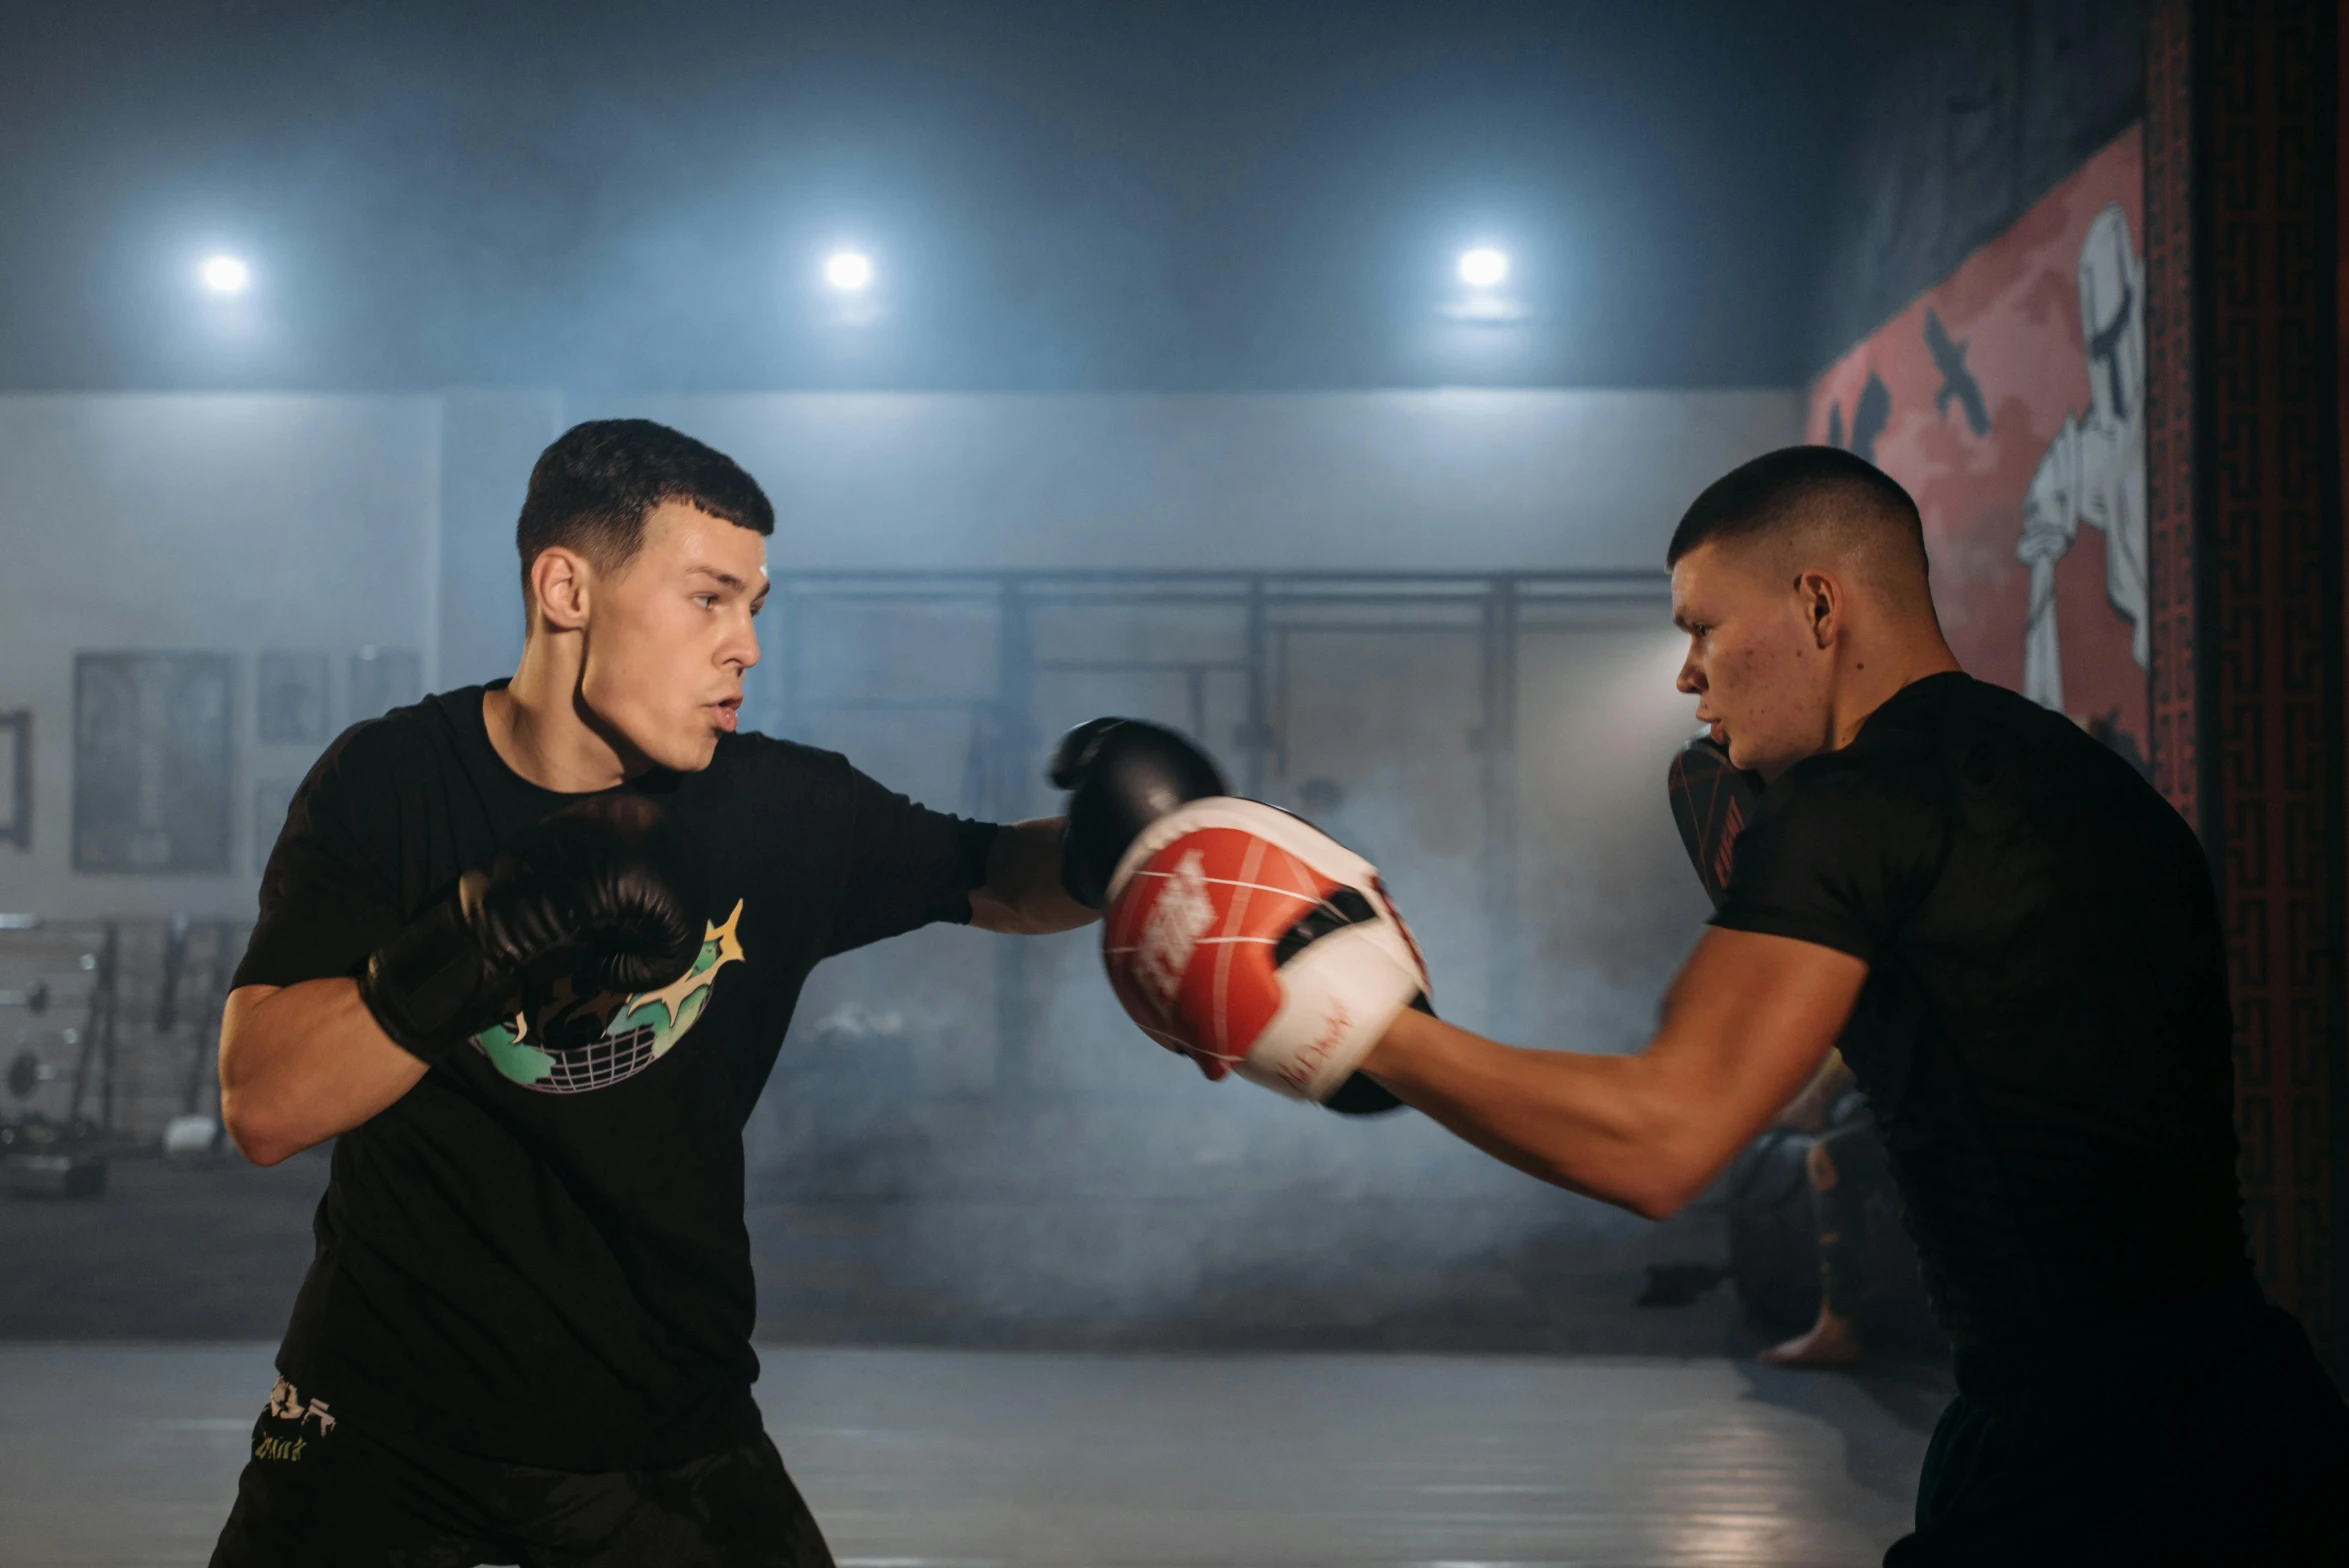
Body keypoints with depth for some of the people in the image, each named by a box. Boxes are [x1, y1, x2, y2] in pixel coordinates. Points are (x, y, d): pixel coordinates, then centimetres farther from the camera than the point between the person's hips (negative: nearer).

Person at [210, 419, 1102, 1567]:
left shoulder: (781, 811, -6)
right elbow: (262, 1107, -18)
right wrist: (497, 933, -32)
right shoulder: (388, 784, -10)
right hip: (381, 1419, -1)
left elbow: (999, 879, 7)